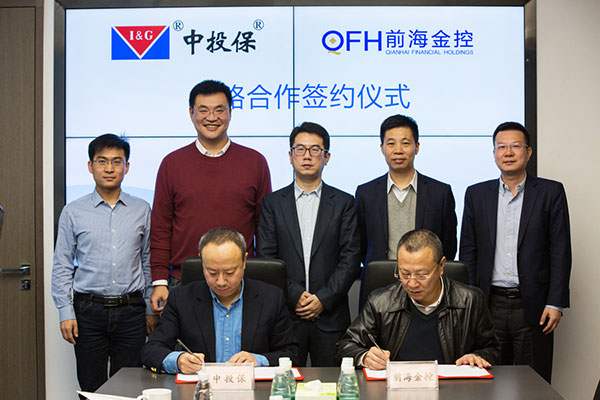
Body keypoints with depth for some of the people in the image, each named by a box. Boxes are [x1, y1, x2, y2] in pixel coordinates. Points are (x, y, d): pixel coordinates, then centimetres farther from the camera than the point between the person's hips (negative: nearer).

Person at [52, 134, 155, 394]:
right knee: (91, 387, 7)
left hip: (131, 311, 1)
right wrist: (66, 313, -3)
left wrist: (151, 309, 8)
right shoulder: (73, 212, 2)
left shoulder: (141, 211, 5)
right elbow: (62, 267, 4)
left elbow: (148, 262, 10)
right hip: (88, 310, 0)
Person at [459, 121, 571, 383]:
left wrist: (555, 303, -6)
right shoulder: (476, 194, 8)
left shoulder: (551, 192, 2)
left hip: (532, 306, -2)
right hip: (490, 304, 2)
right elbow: (468, 251, 9)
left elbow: (560, 251, 0)